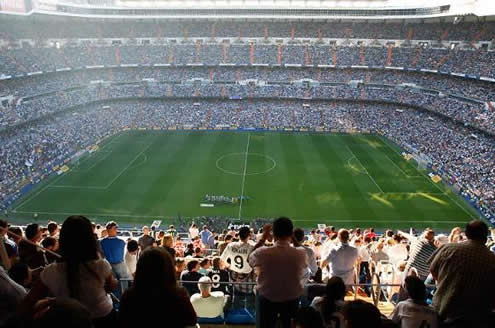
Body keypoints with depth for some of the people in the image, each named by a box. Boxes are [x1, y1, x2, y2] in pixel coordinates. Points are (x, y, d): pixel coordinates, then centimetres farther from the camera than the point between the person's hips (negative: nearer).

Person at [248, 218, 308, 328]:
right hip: (292, 300, 1)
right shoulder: (301, 254, -23)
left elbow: (249, 259, -3)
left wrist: (262, 238, 1)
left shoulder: (262, 252, -26)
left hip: (267, 299, 0)